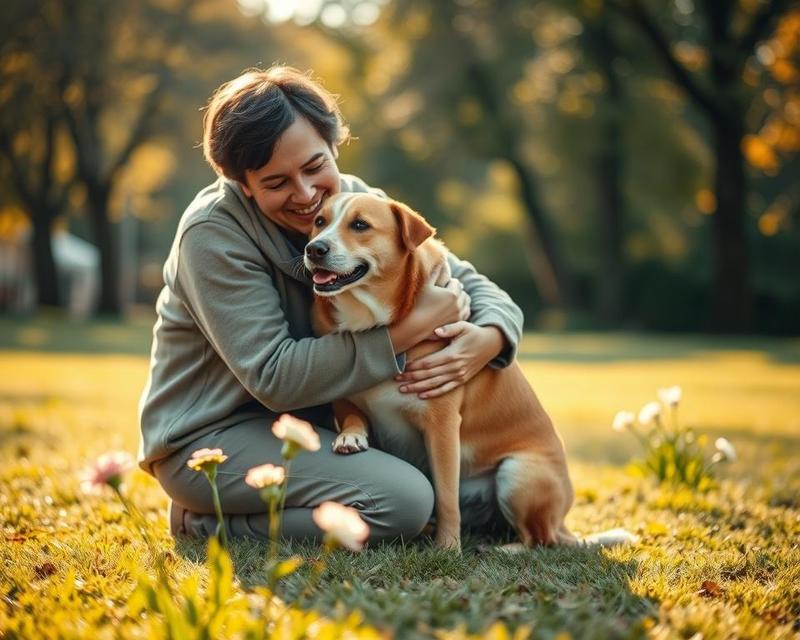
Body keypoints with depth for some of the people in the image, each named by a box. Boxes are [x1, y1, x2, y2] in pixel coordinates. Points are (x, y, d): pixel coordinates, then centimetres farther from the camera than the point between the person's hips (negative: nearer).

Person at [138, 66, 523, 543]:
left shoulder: (358, 202, -4)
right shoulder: (213, 233, -20)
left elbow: (472, 287, 0)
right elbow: (275, 377, -27)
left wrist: (487, 339, -25)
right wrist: (412, 327, -29)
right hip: (211, 434, -6)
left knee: (486, 498, -2)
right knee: (401, 502, -26)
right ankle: (207, 523, -6)